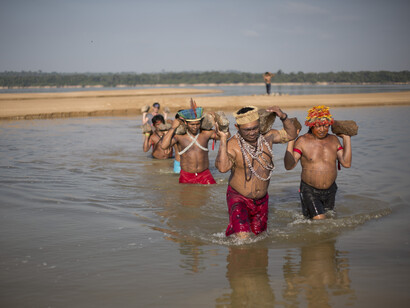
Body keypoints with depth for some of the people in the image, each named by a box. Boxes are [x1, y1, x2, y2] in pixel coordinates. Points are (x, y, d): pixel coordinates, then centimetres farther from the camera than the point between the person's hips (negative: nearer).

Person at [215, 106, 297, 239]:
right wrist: (223, 139, -38)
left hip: (261, 200, 6)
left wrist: (283, 117, -10)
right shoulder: (232, 145, -21)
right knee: (243, 238, -20)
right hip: (239, 198, -5)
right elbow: (223, 167, -38)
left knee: (258, 234, 18)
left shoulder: (266, 137, -5)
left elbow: (291, 135, 7)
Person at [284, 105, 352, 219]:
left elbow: (346, 163, -4)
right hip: (310, 190, -5)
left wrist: (346, 139, -3)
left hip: (330, 190, 5)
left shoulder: (333, 140, 3)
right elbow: (289, 166, -17)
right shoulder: (302, 141, -9)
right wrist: (290, 140, -22)